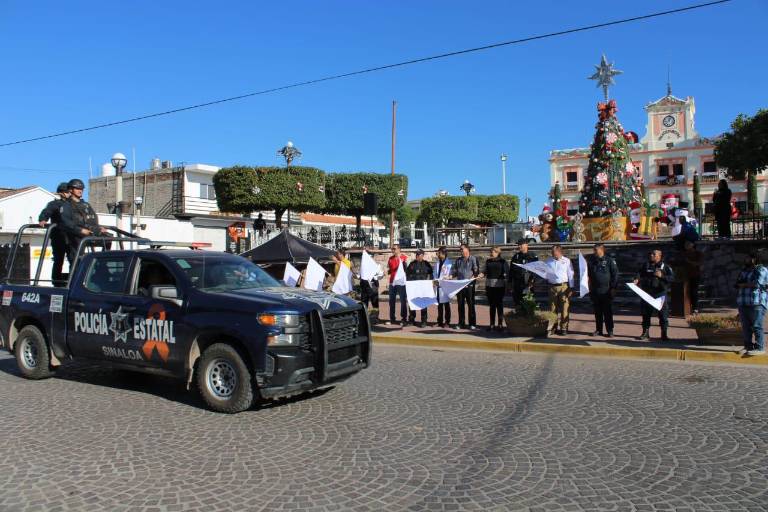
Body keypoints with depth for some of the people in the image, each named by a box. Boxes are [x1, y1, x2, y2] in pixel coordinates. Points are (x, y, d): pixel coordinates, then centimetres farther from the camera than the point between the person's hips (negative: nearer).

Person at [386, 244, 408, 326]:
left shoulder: (404, 258, -2)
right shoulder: (390, 258, 13)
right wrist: (386, 272, -3)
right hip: (392, 282, 5)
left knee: (403, 301, 0)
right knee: (391, 301, 8)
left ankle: (404, 319, 6)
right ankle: (392, 319, 14)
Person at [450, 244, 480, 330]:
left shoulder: (473, 259, 1)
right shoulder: (458, 260, 17)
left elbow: (476, 270, -7)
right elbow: (454, 270, 19)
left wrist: (474, 276, -24)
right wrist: (451, 276, 1)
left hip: (469, 285, -5)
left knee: (470, 304, -2)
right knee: (460, 304, 8)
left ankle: (472, 324, 4)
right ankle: (461, 323, 16)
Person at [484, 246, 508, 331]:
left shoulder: (502, 261, -2)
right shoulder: (488, 261, 11)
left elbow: (507, 272, -3)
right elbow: (486, 271, 16)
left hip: (499, 285, -4)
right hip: (489, 285, 4)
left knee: (499, 305, -1)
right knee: (492, 305, 8)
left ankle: (500, 324, 5)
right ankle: (492, 324, 14)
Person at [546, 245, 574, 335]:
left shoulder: (566, 261, 3)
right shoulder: (549, 261, 11)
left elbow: (570, 275, 2)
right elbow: (546, 273, 18)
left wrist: (571, 288, -2)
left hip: (564, 286, -3)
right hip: (552, 286, 3)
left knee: (564, 308, -4)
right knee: (553, 308, 7)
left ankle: (564, 328, 1)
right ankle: (554, 327, 16)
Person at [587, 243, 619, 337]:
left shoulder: (609, 260, -4)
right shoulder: (592, 261, 10)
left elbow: (615, 274, -4)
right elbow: (589, 275, 16)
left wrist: (613, 288, -8)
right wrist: (590, 288, 8)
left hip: (606, 291, -4)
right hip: (595, 291, 5)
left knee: (608, 312, 0)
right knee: (597, 312, 9)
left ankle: (610, 331, 5)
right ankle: (598, 330, 17)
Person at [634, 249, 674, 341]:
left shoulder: (665, 267, 2)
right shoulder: (646, 266, 12)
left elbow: (672, 278, -5)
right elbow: (639, 273, 5)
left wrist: (662, 276, -19)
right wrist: (637, 279, -15)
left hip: (661, 293, -3)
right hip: (647, 293, 3)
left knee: (663, 315, -1)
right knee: (646, 314, 8)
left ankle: (664, 334, 8)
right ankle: (645, 333, 18)